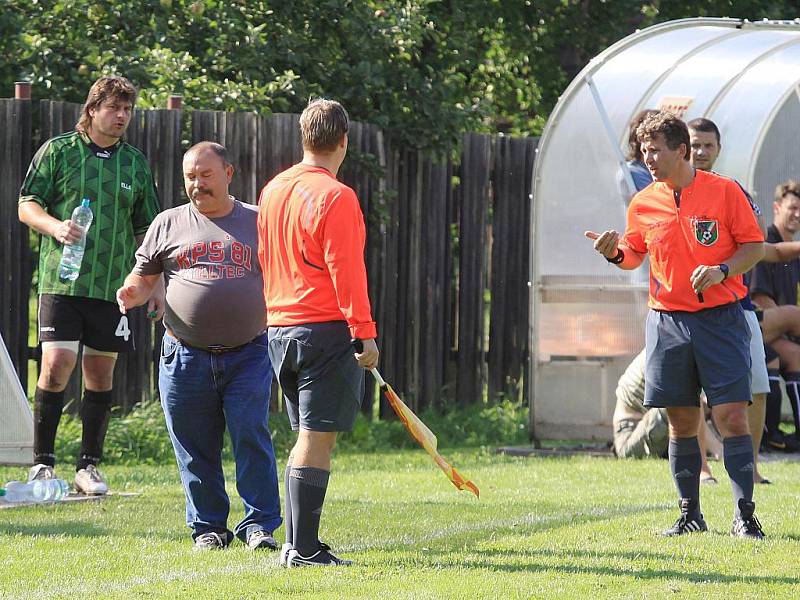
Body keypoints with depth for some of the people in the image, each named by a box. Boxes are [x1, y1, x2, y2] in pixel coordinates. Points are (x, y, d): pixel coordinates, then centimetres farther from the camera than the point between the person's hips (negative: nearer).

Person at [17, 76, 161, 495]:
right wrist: (55, 227, -18)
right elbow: (26, 206, 2)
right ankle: (42, 463, -3)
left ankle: (89, 466, 14)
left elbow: (147, 231, 18)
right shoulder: (58, 151, 2)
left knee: (100, 373, 5)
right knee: (56, 365, -13)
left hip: (114, 286, 4)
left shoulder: (136, 164, 12)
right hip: (62, 282, -4)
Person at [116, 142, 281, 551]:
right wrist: (133, 292, -9)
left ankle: (260, 524, -5)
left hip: (248, 353, -1)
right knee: (195, 448, 4)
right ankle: (208, 527, 15)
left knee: (251, 436, -11)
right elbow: (144, 275, 14)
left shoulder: (258, 222, 9)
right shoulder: (169, 224, 11)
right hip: (185, 357, 1)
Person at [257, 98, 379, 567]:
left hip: (280, 330, 8)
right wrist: (365, 333, -13)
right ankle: (304, 549, -8)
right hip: (326, 330, -8)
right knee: (318, 438, -6)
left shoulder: (274, 190, 11)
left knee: (310, 437, 16)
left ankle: (297, 544, 15)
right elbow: (345, 270, -16)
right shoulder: (336, 197, -13)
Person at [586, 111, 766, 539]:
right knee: (681, 421, 5)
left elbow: (754, 246, 0)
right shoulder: (643, 204, 6)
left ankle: (744, 515, -5)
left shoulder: (724, 191, -4)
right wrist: (615, 254, -3)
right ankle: (690, 514, 15)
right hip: (667, 321, 3)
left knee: (732, 415, -9)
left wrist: (722, 270, -17)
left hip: (720, 318, -3)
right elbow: (635, 255, 19)